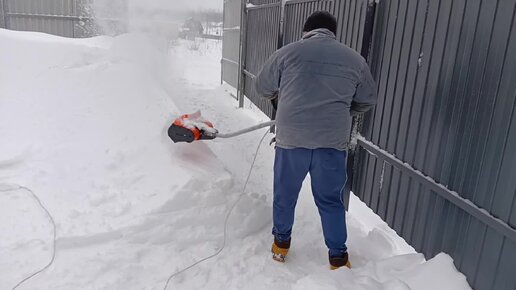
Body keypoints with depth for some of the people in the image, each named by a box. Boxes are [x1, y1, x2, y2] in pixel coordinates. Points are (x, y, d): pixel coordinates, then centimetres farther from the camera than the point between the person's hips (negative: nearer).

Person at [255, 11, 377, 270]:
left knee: (285, 194, 19)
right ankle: (338, 257, 24)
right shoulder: (355, 59, 7)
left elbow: (263, 88, 13)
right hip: (333, 142, 1)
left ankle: (281, 242, 36)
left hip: (292, 138, -1)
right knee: (331, 200, 16)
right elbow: (367, 101, 17)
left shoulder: (287, 52, 2)